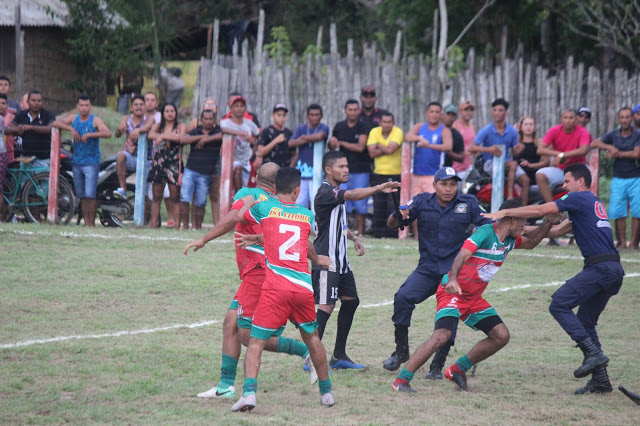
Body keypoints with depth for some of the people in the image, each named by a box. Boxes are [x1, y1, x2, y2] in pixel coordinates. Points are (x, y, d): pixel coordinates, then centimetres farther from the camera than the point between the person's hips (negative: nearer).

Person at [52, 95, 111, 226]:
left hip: (91, 163, -5)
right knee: (82, 195, 7)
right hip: (77, 162, 5)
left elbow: (107, 133, -21)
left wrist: (88, 134, -27)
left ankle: (92, 222, -4)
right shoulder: (73, 119, 9)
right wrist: (71, 129, -12)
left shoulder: (95, 121, -6)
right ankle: (86, 222, 12)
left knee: (90, 195, -12)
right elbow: (55, 123, 2)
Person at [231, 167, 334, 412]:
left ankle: (249, 392, -22)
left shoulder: (265, 208, 5)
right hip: (304, 286, 3)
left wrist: (248, 203, 48)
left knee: (256, 342, -2)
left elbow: (241, 216, 26)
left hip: (275, 286, -3)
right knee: (311, 337, 24)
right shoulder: (307, 215, 13)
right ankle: (326, 392, 33)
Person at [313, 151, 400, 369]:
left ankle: (339, 355, 19)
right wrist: (378, 188, -42)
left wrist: (354, 238, 15)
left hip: (340, 259, 10)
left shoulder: (337, 192, 16)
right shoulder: (326, 192, -16)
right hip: (326, 260, -10)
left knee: (350, 301, 13)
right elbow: (353, 195, -33)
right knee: (327, 306, -13)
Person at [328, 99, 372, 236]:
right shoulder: (339, 127, 10)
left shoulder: (363, 127, -1)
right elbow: (332, 146, 19)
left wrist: (341, 143, -8)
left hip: (361, 170, -3)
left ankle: (360, 232, 5)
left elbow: (360, 147, -12)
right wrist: (332, 143, -5)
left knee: (360, 202, -2)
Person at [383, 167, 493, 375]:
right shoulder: (422, 202, 1)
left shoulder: (468, 204, -2)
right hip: (427, 269, 1)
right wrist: (397, 215, -22)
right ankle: (401, 352, -7)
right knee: (403, 297, -21)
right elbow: (391, 225, 1)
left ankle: (437, 366, 9)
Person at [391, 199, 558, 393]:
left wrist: (548, 223, 13)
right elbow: (462, 255, -31)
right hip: (452, 292, -9)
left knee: (501, 336, 3)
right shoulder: (485, 232, -18)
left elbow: (530, 242, 28)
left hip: (474, 298, 9)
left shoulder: (509, 240, 8)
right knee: (442, 335, -27)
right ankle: (401, 380, -23)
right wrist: (452, 279, -48)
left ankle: (458, 370, 13)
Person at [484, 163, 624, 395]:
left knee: (559, 304, -11)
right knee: (585, 321, 13)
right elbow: (558, 230, 28)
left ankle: (593, 352, -18)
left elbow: (541, 210, -7)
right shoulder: (594, 204, 27)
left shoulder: (579, 198, -1)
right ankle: (600, 380, 9)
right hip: (613, 270, 9)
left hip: (599, 267, -9)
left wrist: (504, 213, -2)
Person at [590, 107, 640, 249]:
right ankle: (622, 242, -1)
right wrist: (610, 147, -12)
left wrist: (618, 153, -7)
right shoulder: (614, 134, 9)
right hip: (618, 179, 2)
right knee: (618, 213, -5)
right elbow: (594, 143, 4)